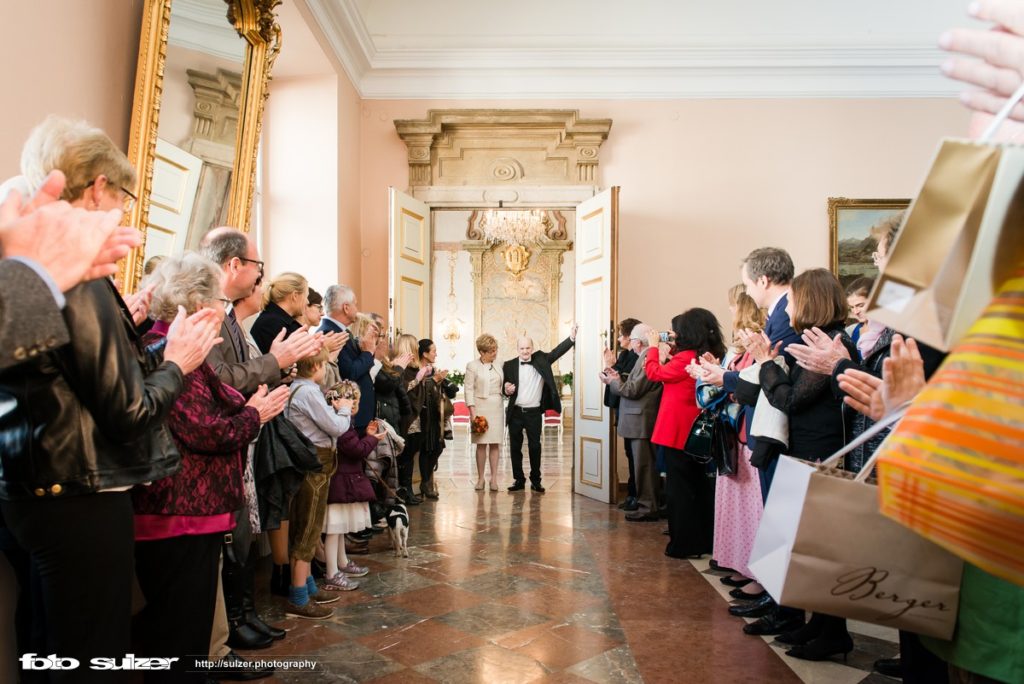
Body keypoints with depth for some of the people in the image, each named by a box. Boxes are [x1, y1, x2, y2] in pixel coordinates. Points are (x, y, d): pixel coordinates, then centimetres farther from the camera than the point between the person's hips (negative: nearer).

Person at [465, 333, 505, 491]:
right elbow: (469, 389, -4)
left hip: (497, 407, 4)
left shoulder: (497, 366, 12)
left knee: (495, 443, 1)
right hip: (481, 407, -4)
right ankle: (480, 478, 8)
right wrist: (472, 410, -11)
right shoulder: (472, 366, -1)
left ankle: (494, 478, 6)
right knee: (481, 444, -2)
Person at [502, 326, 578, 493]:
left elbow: (557, 351, -5)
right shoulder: (509, 365, 1)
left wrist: (572, 337, -16)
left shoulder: (541, 359, 2)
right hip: (515, 413, 0)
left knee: (535, 447, 6)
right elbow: (503, 388, 6)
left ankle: (536, 481, 16)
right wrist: (506, 390, -16)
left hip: (534, 413, 0)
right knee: (515, 447, 6)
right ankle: (519, 480, 18)